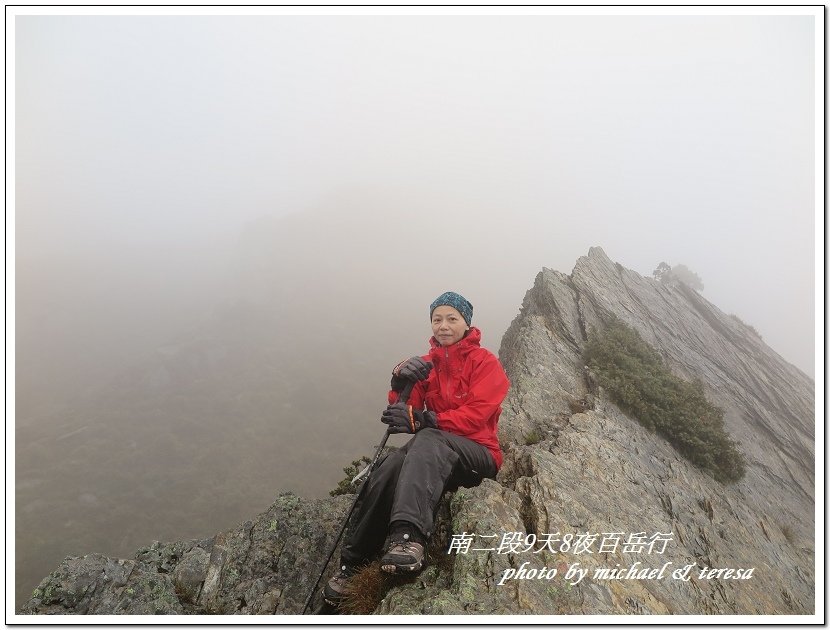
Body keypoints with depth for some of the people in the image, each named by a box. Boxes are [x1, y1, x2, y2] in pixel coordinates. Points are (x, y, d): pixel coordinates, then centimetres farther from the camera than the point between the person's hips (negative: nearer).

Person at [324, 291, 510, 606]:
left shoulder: (484, 361, -1)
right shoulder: (427, 364, 14)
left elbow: (475, 416, -15)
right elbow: (403, 410, 5)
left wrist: (422, 420, -25)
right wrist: (401, 381, -17)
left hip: (478, 454, -4)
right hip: (434, 458, 4)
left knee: (427, 440, -37)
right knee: (388, 469, -27)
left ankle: (408, 537, -51)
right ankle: (352, 563, -17)